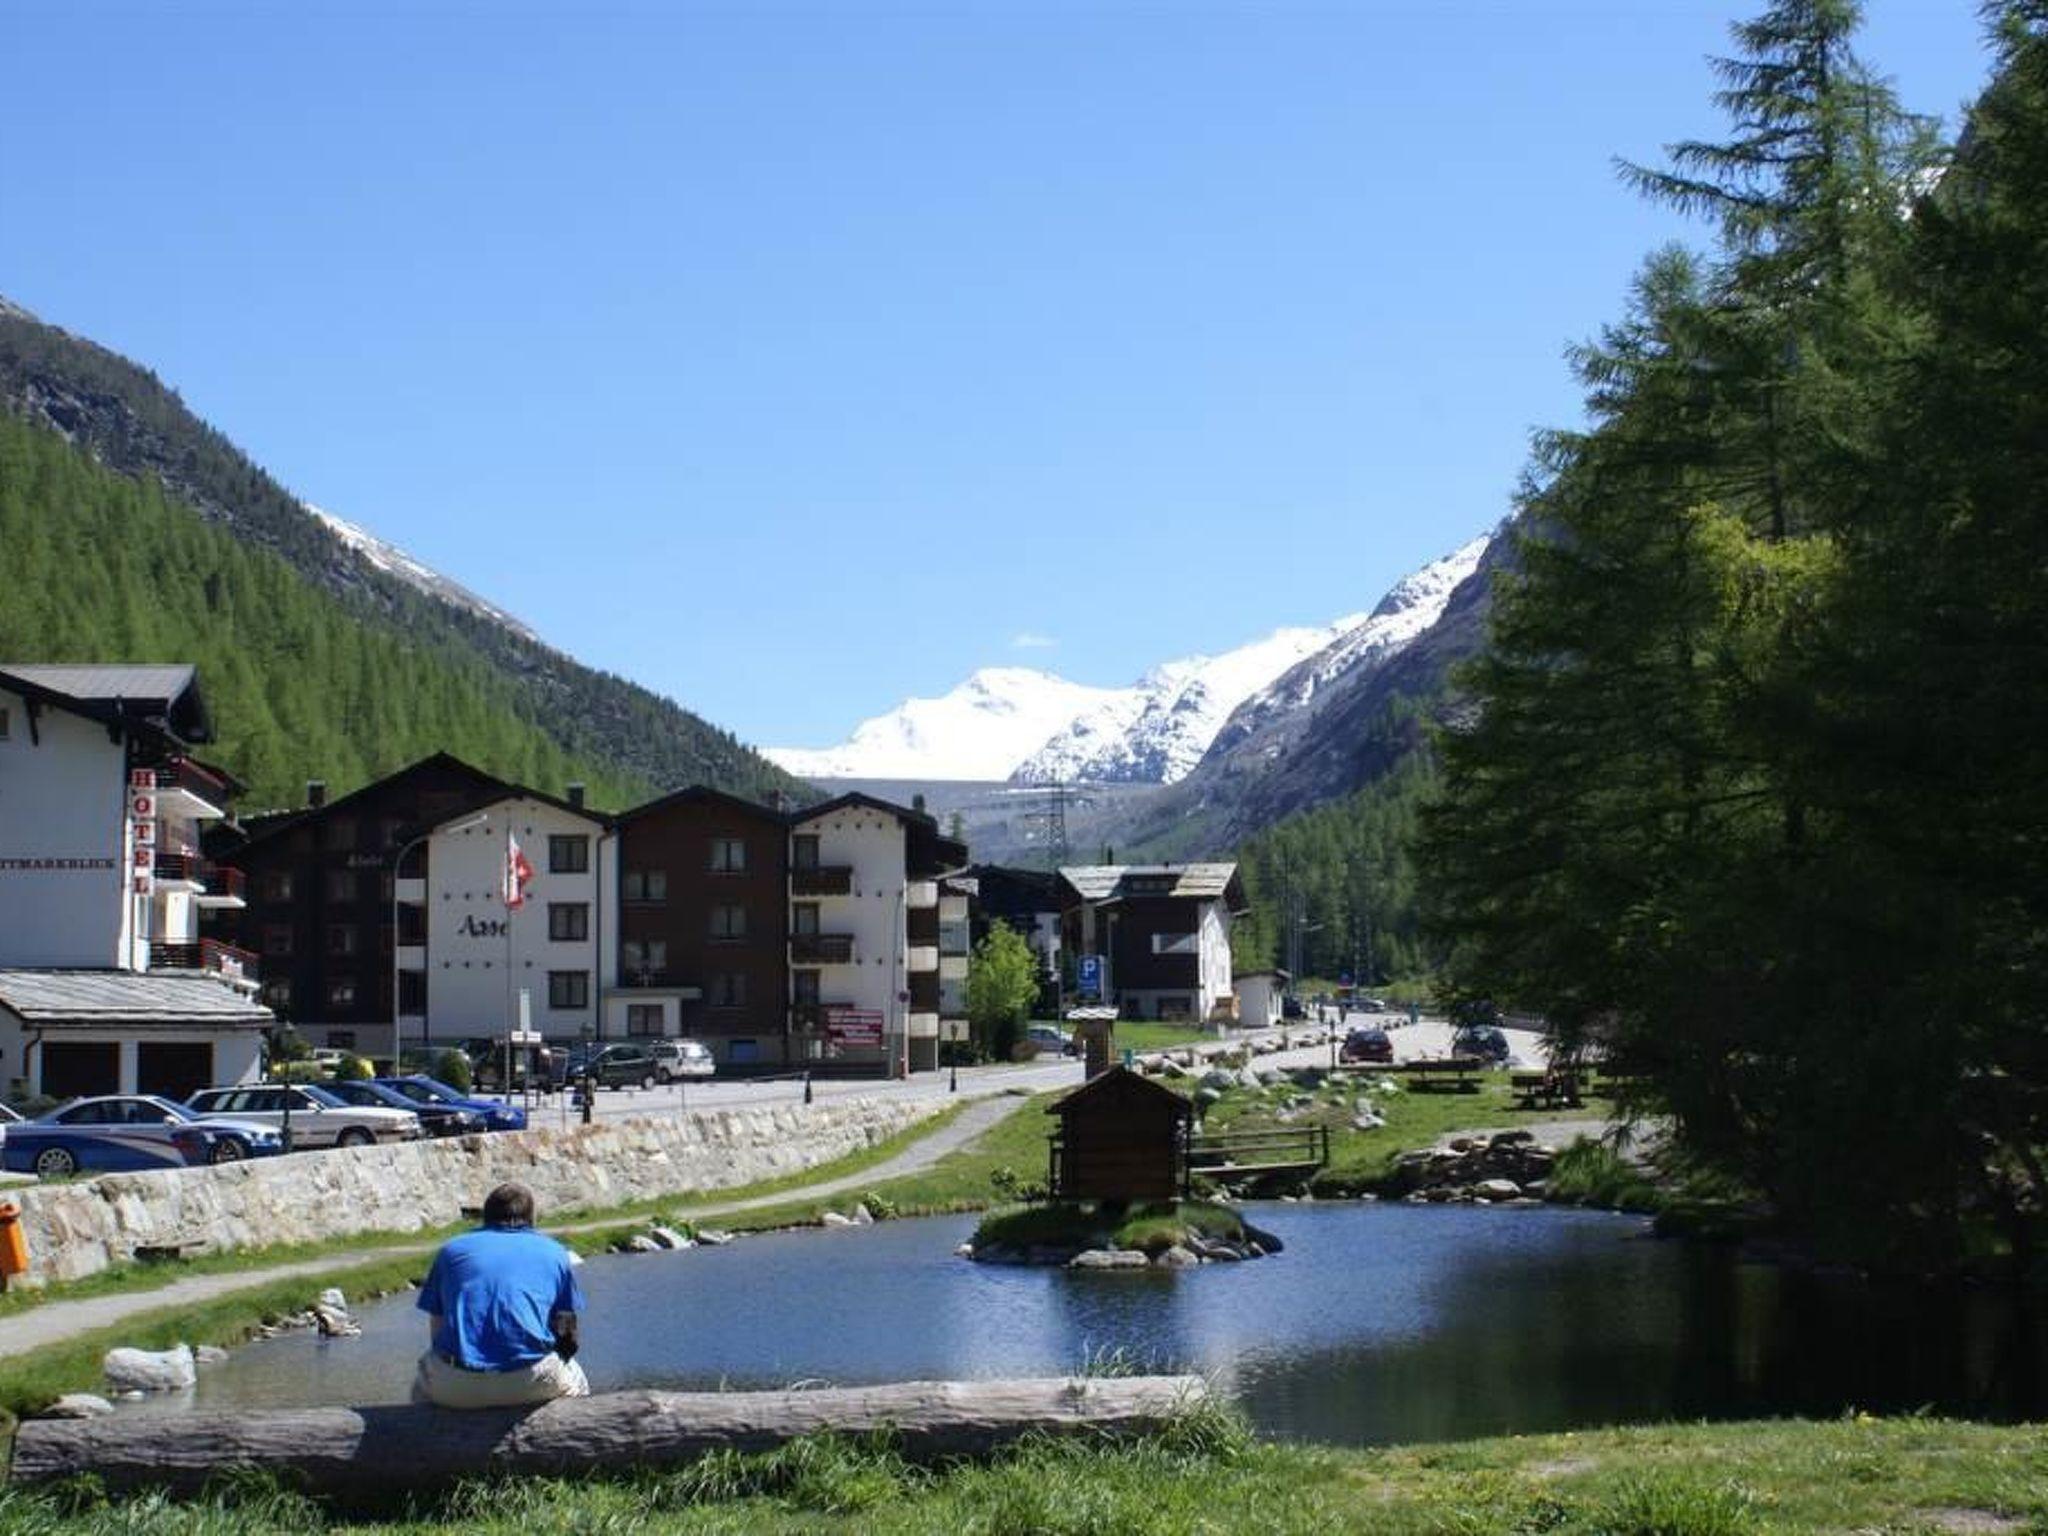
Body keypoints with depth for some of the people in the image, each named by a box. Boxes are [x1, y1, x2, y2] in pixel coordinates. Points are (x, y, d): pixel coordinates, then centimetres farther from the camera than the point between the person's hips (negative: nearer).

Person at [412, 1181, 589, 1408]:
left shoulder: (452, 1249, 18)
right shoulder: (554, 1252, 16)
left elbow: (436, 1328, 19)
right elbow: (567, 1337, 17)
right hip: (530, 1386, -1)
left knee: (422, 1386, 36)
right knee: (575, 1386, 33)